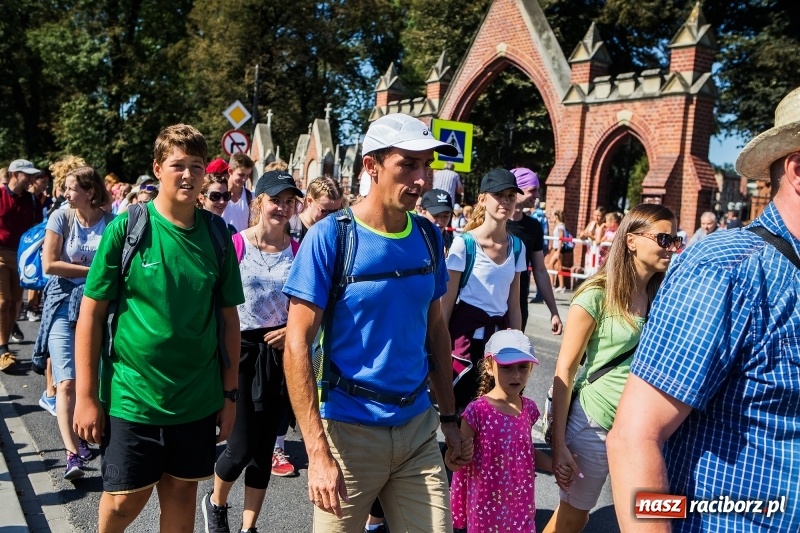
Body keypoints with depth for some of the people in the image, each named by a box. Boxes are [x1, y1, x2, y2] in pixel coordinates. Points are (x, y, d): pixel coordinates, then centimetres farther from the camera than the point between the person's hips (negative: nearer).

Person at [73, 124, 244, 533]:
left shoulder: (217, 235, -1)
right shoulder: (126, 228, -9)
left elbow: (228, 317, 4)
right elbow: (91, 313, -6)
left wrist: (230, 393, 4)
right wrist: (86, 396, -7)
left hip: (198, 399, 2)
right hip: (131, 395, -2)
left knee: (182, 495, 14)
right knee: (125, 500, 10)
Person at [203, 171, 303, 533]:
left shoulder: (297, 251, 1)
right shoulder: (236, 245, -9)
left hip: (280, 352, 3)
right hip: (241, 349, -3)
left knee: (264, 447, 9)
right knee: (242, 446, -1)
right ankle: (215, 503, 31)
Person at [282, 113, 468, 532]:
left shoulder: (429, 237, 2)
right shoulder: (330, 236, -13)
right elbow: (297, 345, -15)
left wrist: (449, 417, 12)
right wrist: (317, 452, -19)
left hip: (418, 427, 4)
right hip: (349, 429, -4)